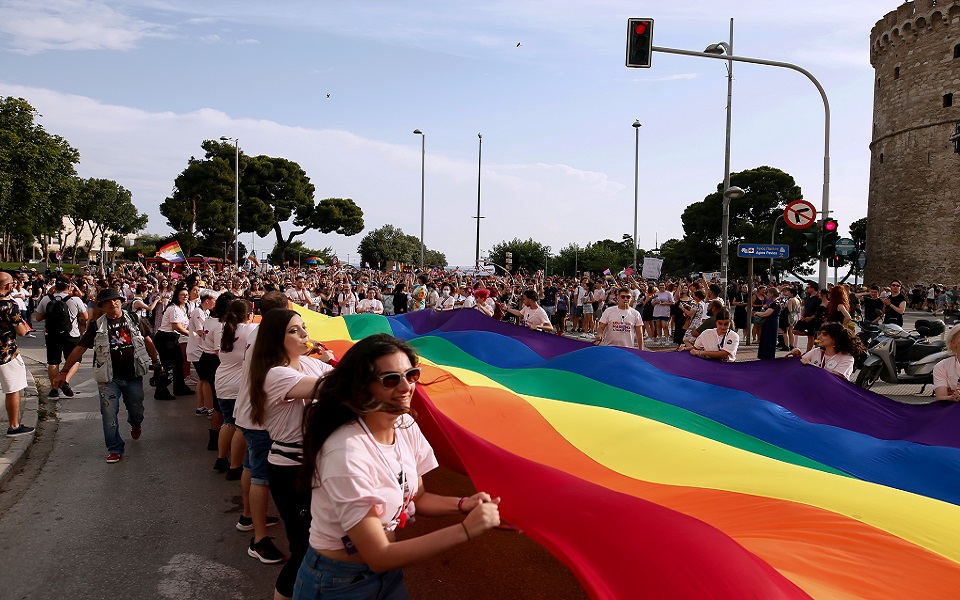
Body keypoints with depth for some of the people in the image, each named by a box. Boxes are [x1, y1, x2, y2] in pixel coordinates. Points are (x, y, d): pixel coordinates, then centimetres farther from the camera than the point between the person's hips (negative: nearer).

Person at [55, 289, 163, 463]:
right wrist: (64, 372, -4)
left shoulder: (134, 320, 1)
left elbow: (147, 340, 14)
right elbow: (79, 349, -1)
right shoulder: (97, 326, -3)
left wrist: (156, 361, 17)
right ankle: (115, 449, 9)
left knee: (136, 410, 15)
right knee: (109, 414, -4)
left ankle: (135, 424, 50)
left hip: (134, 376, 1)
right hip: (109, 378, -1)